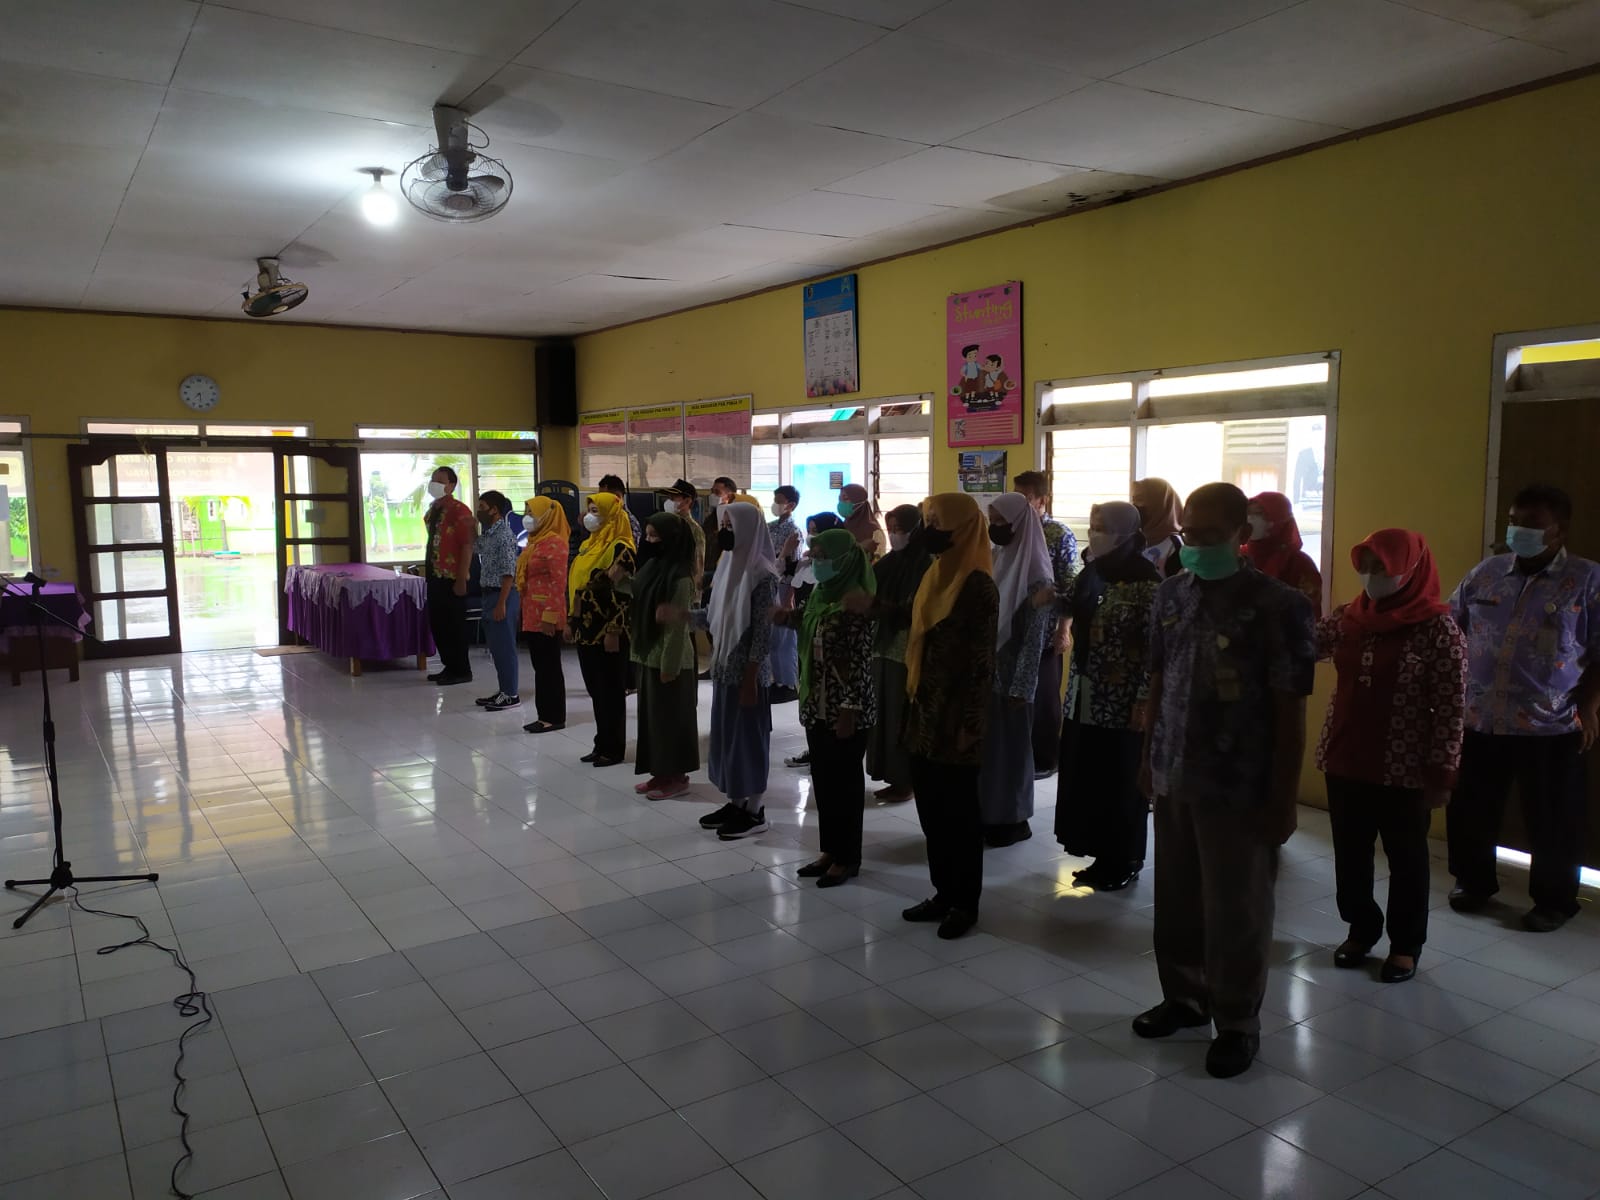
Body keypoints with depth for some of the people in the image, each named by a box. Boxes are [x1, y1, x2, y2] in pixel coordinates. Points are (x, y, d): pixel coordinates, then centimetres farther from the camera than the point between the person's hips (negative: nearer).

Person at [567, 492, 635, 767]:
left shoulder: (620, 549, -14)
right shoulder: (588, 545, 13)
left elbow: (623, 593, -19)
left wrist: (614, 631, -22)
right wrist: (570, 621, 16)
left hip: (607, 631, -9)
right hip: (586, 629, 9)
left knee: (611, 691, 1)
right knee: (595, 690, 14)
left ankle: (614, 749, 10)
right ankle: (602, 744, 23)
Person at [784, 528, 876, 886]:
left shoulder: (855, 602, -17)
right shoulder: (821, 594, 9)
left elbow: (860, 661, -18)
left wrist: (850, 710, -20)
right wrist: (792, 617, 4)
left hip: (845, 708, -8)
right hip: (817, 705, 8)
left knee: (845, 781, 3)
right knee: (822, 779, 15)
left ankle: (847, 858, 15)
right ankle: (830, 850, 27)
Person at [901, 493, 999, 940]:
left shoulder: (979, 586, -15)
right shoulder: (935, 575, 10)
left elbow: (982, 661, -16)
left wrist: (970, 723, -17)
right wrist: (914, 702, 12)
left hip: (956, 715, -8)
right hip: (925, 710, 8)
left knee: (959, 810, 4)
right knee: (931, 807, 14)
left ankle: (966, 902, 18)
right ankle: (943, 892, 27)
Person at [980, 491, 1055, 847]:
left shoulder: (1035, 572, -12)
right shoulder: (995, 559, 8)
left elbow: (1035, 637, -14)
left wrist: (1021, 688, -16)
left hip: (1011, 676, -6)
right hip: (983, 670, 6)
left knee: (1009, 745, 4)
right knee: (983, 743, 11)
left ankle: (1013, 819, 17)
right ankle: (987, 814, 23)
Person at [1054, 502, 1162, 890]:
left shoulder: (1147, 581, -13)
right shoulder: (1091, 573, 8)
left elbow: (1156, 647, -15)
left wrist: (1145, 700, -17)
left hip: (1122, 703, -7)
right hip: (1085, 698, 7)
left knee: (1121, 785, 4)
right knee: (1084, 780, 10)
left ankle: (1125, 862, 19)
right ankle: (1102, 856, 24)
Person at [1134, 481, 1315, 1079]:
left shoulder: (1278, 606, -12)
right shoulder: (1171, 595, 4)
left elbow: (1290, 711, -10)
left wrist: (1283, 799, -10)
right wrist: (1149, 757, 13)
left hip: (1239, 787, -5)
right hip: (1174, 777, 5)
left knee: (1235, 910, 8)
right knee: (1176, 899, 15)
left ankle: (1238, 1023, 25)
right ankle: (1184, 996, 35)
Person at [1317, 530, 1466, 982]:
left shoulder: (1438, 629, -12)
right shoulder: (1347, 618, 2)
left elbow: (1451, 708, -11)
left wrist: (1441, 772, -12)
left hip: (1404, 769, -4)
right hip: (1344, 761, 4)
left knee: (1406, 858, 12)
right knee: (1350, 853, 15)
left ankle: (1406, 944, 30)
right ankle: (1360, 928, 36)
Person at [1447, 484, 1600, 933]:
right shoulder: (1485, 573, 6)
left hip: (1551, 728, -3)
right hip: (1478, 721, 4)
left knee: (1552, 821, 8)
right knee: (1469, 809, 14)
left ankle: (1554, 901, 26)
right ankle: (1473, 881, 34)